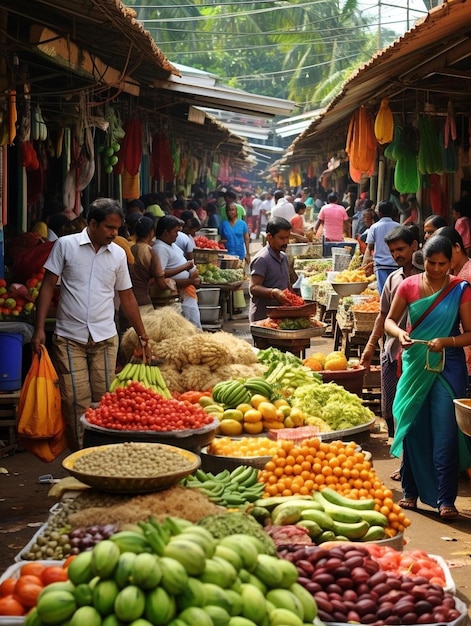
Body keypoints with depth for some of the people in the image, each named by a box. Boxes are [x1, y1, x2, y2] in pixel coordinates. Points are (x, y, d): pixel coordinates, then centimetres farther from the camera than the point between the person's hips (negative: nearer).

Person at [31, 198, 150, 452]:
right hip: (69, 338, -3)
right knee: (76, 401, -4)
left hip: (105, 338, 3)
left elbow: (127, 297, 15)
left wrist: (142, 334, 17)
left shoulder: (118, 254, 6)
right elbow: (47, 287, -1)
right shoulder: (65, 245, -3)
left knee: (105, 399, 3)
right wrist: (39, 329, -8)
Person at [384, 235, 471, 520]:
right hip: (415, 365, 2)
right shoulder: (409, 285, 2)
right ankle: (410, 492, 21)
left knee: (445, 434, -6)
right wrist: (400, 333, -13)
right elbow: (390, 320, 8)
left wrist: (446, 341, -21)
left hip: (448, 368, -2)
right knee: (412, 429, 8)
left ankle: (446, 500, -1)